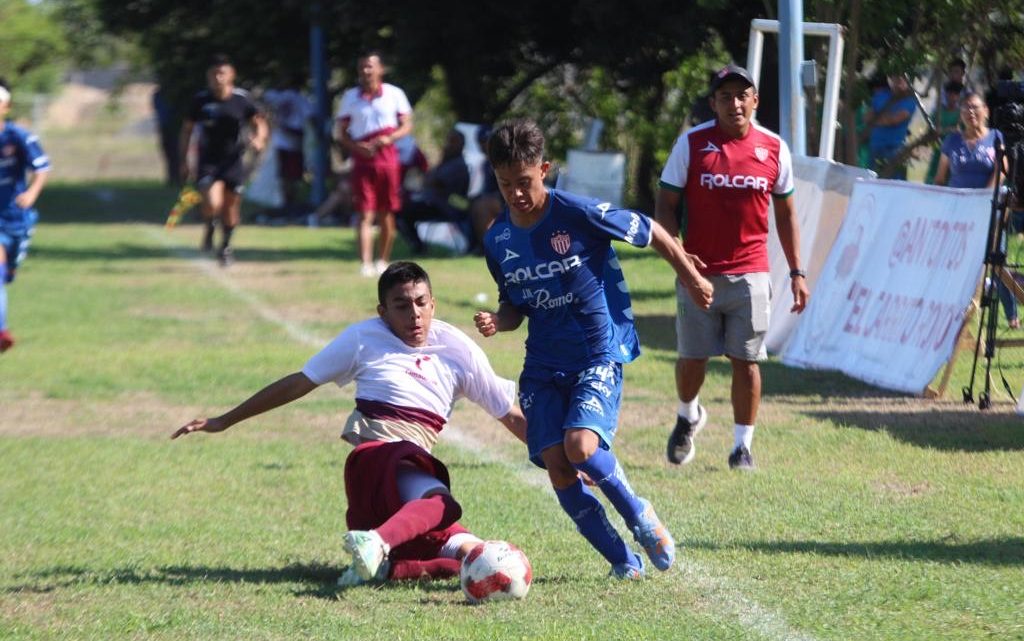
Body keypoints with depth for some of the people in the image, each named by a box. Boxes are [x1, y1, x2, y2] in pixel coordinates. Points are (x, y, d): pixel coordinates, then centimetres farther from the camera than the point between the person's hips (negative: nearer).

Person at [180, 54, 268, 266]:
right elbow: (187, 129, 5)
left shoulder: (241, 99, -5)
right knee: (212, 204, -20)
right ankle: (209, 229, 14)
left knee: (231, 207, 10)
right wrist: (184, 161, 4)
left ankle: (225, 246, 34)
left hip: (233, 161, 1)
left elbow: (259, 122, 4)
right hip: (208, 161, -1)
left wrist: (259, 139, -19)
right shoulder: (200, 100, -6)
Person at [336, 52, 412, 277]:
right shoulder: (350, 97, 6)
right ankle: (365, 264, -16)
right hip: (363, 157, -1)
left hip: (387, 156, 1)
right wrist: (357, 147, -11)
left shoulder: (394, 94, 3)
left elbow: (407, 125, 5)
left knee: (387, 214, 7)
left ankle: (383, 259, 20)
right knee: (365, 214, -9)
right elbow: (341, 132, 8)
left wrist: (389, 138, -14)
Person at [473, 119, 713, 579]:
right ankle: (622, 559, 6)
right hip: (543, 364, 5)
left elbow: (651, 232, -1)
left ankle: (640, 515, 2)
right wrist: (496, 322, -7)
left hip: (599, 354, -5)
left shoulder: (578, 214, -14)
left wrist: (692, 279, 10)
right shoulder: (497, 241, 2)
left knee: (580, 445, -26)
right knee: (556, 467, -10)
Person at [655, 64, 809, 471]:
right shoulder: (691, 143, -1)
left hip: (750, 274, 1)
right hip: (699, 272, -1)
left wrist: (797, 273, 8)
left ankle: (742, 444, 12)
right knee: (692, 358, 3)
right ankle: (688, 417, 33)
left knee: (746, 360, 0)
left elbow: (785, 213, 12)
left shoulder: (774, 148, 4)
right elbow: (665, 204, 1)